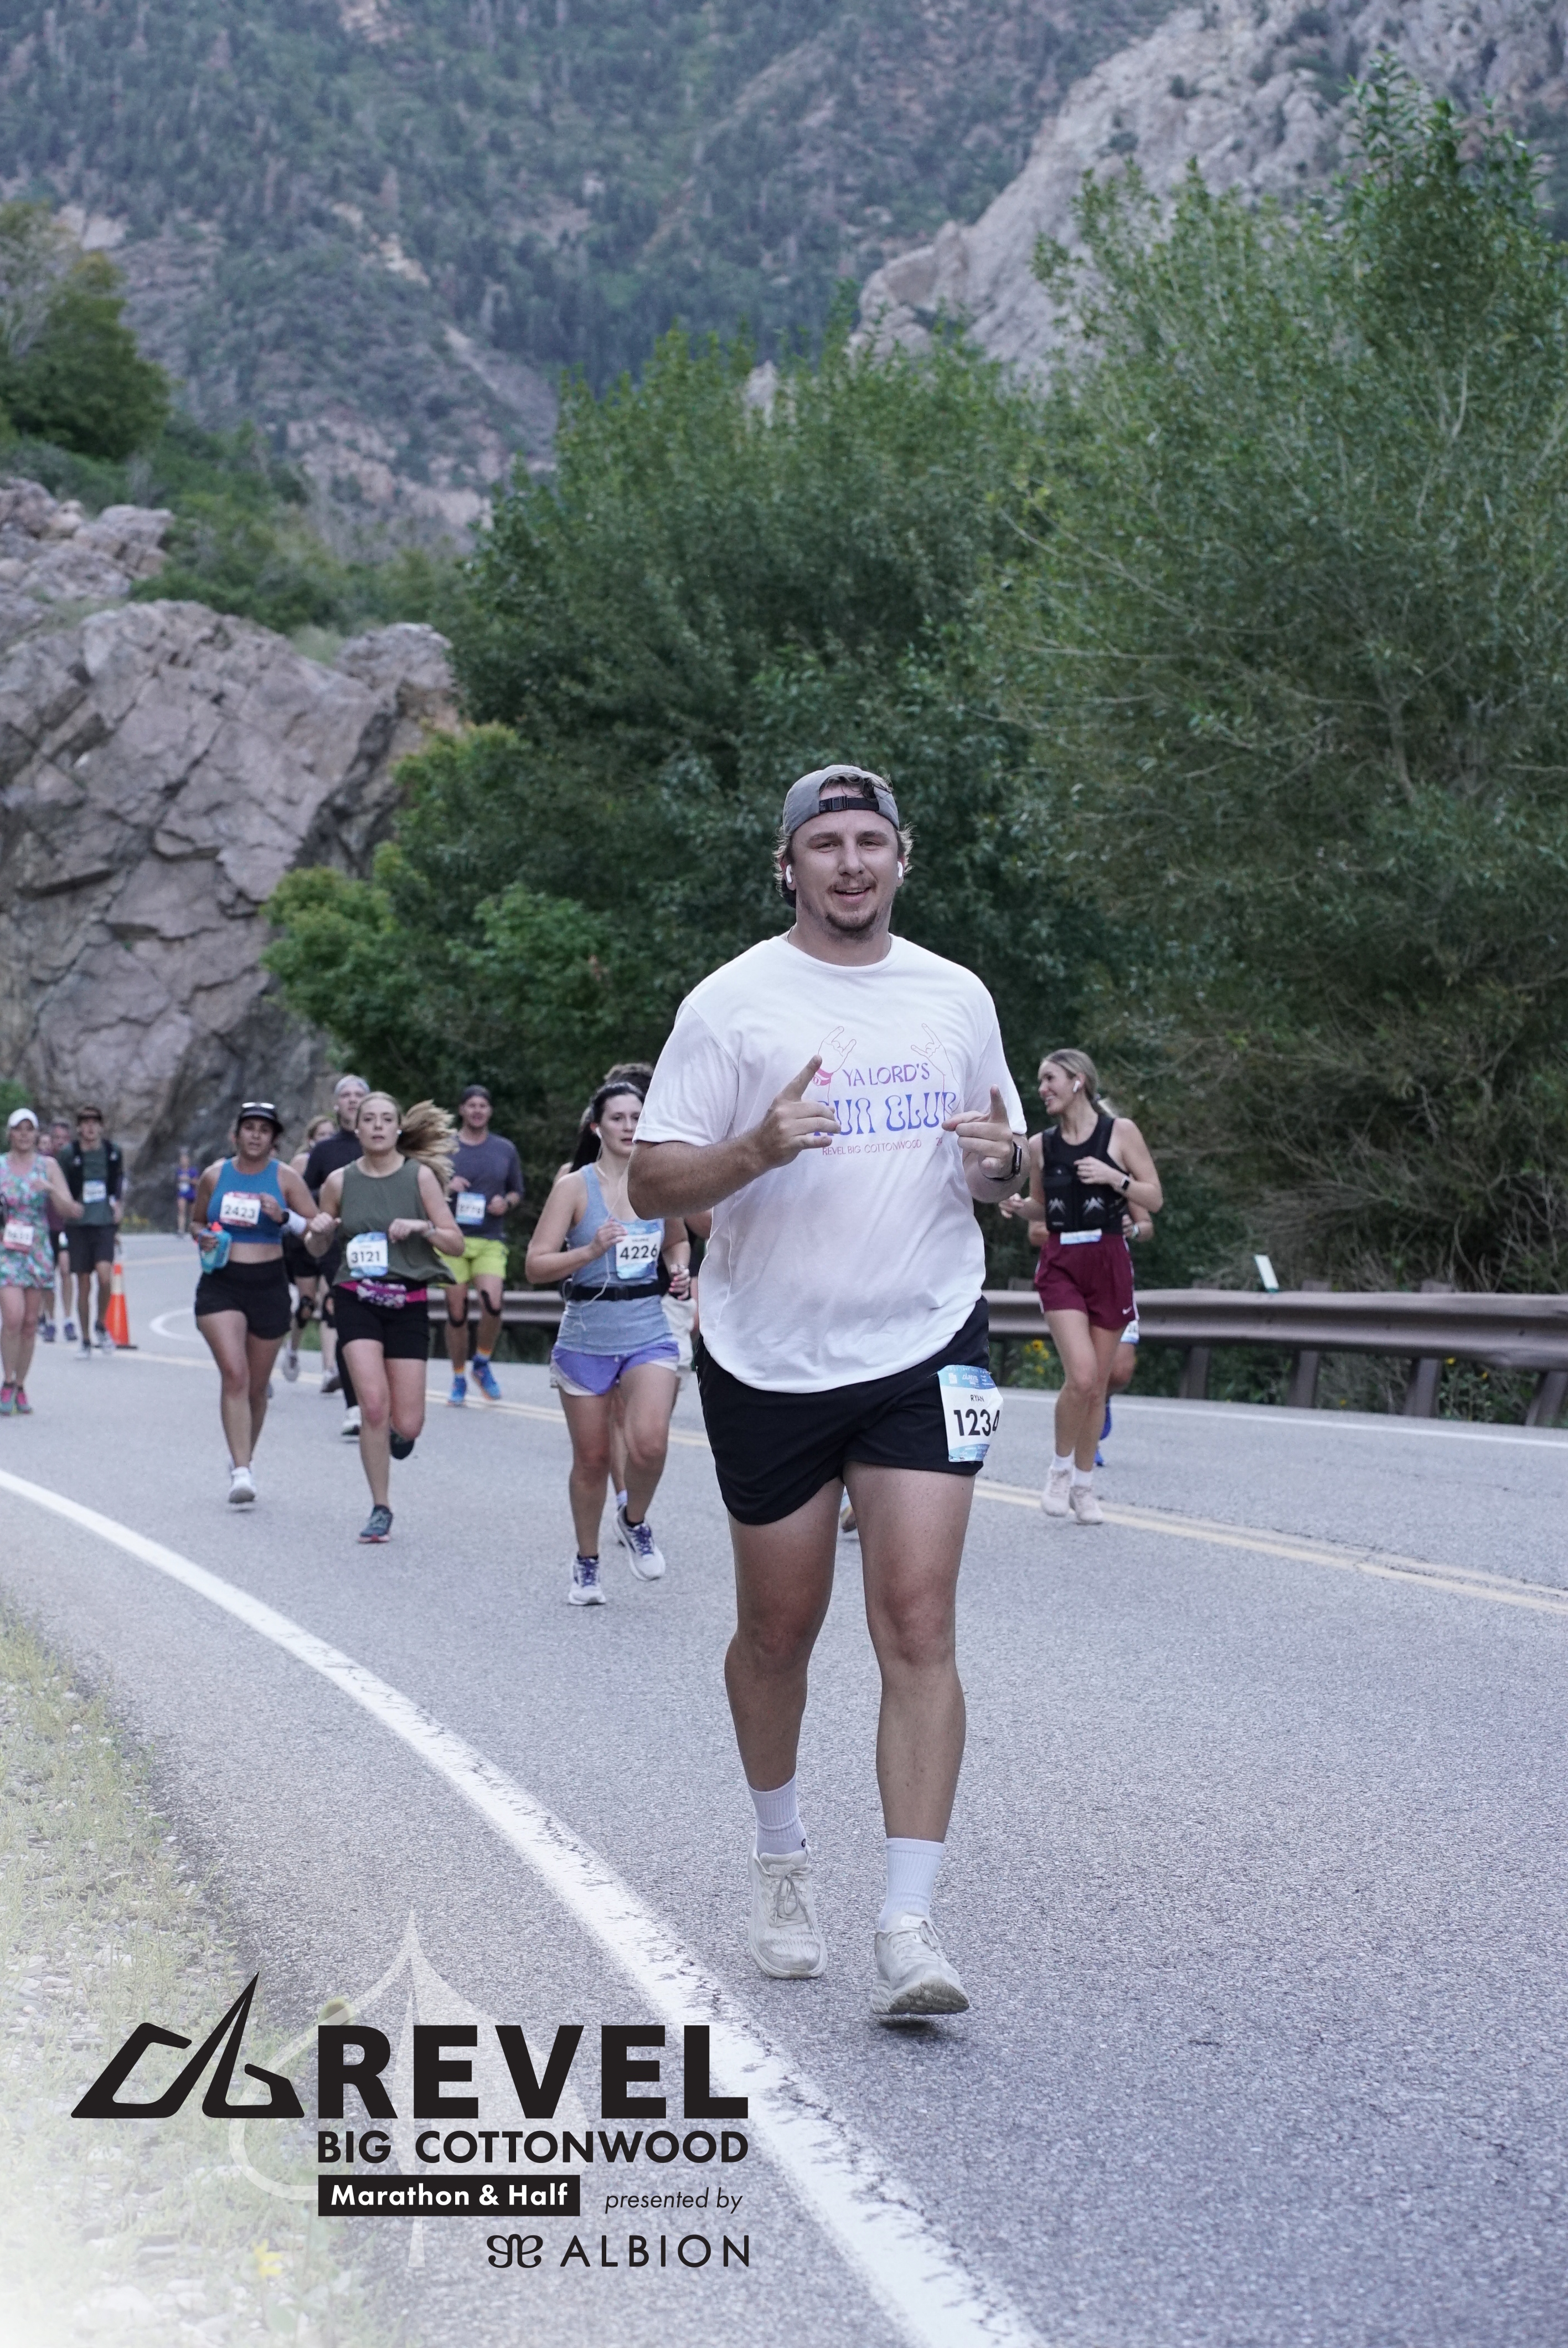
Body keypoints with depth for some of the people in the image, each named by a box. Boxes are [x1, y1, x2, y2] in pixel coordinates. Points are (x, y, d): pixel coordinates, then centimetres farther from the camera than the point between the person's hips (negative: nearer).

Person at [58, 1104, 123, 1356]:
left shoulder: (113, 1151, 5)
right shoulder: (69, 1153, -1)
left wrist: (119, 1205, 8)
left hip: (105, 1223, 0)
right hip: (79, 1224, 0)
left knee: (105, 1274, -19)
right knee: (83, 1284, 3)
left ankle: (101, 1324, 6)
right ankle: (85, 1340, 15)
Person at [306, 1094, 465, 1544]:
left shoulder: (421, 1176, -1)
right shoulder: (340, 1181, 2)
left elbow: (456, 1245, -1)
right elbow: (318, 1250, 13)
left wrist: (422, 1227, -19)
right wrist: (319, 1231, -9)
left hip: (408, 1303, 0)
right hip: (357, 1300, 0)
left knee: (407, 1424, -4)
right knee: (374, 1405, -16)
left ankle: (399, 1431, 36)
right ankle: (380, 1508, -1)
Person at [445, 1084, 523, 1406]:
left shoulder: (506, 1150, 12)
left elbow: (517, 1192, 19)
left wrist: (506, 1203, -3)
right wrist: (445, 1186, -10)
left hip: (491, 1239, 0)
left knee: (493, 1302, -19)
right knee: (456, 1311, -1)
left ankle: (483, 1364, 6)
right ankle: (458, 1380, 16)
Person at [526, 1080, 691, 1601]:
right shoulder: (574, 1187, -6)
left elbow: (678, 1240, 23)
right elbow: (536, 1265, -10)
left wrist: (679, 1270, 2)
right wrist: (591, 1251, -24)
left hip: (649, 1334, 1)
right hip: (586, 1338, -1)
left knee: (650, 1443, -20)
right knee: (592, 1459, 7)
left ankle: (634, 1521, 10)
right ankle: (587, 1564, 28)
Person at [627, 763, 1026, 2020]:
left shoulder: (958, 997, 8)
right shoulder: (733, 1002, -2)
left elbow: (1005, 1167, 18)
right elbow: (652, 1182, -4)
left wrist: (1004, 1160, -6)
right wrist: (754, 1150, -22)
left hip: (924, 1347, 1)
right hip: (769, 1354, -1)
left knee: (919, 1622, -11)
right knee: (779, 1627, 11)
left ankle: (909, 1927, -11)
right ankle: (782, 1855, 37)